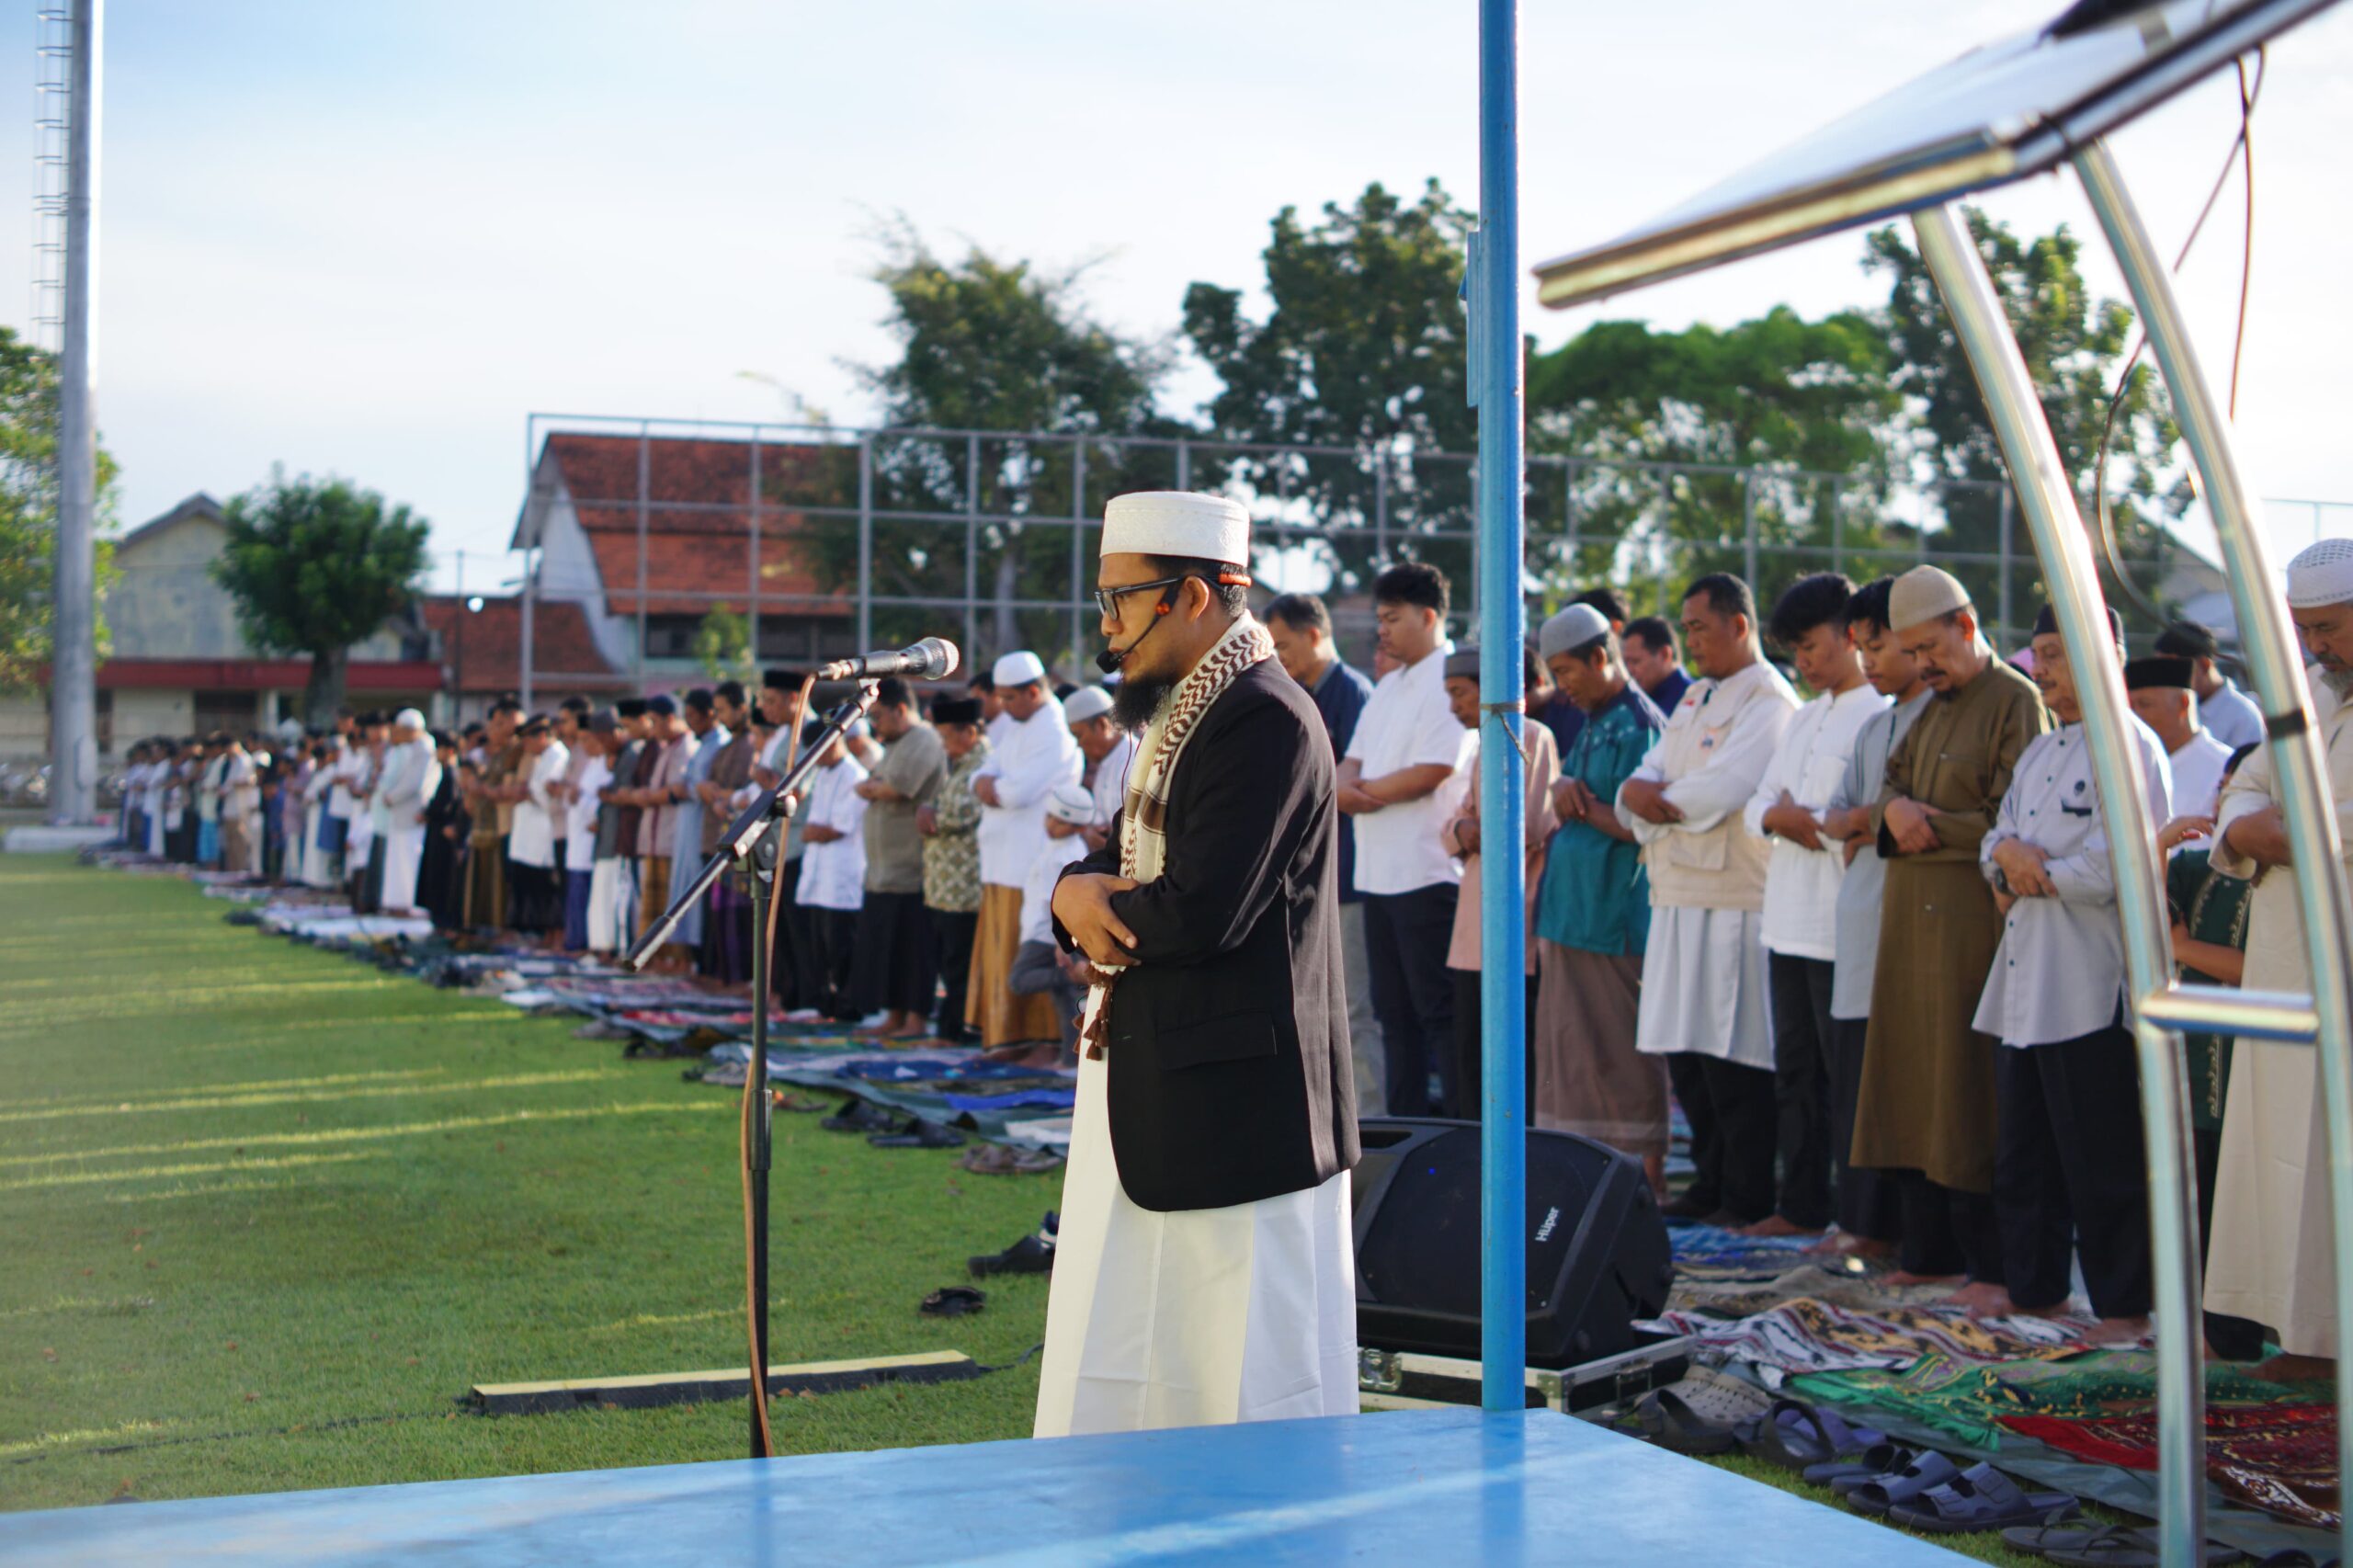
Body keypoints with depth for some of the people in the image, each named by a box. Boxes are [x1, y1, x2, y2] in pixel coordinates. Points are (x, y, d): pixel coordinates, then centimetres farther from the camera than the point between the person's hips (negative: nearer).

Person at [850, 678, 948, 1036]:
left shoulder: (922, 741, -11)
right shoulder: (895, 744, 21)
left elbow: (896, 788, -21)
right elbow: (864, 788, 18)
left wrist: (872, 787, -1)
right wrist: (876, 787, -4)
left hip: (910, 868, -10)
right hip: (884, 868, 10)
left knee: (912, 947, -6)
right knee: (885, 945, 10)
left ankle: (916, 1019, -2)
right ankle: (894, 1016, 15)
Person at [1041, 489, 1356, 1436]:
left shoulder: (1266, 721, -17)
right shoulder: (1178, 715, 15)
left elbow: (1202, 911, -25)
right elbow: (1124, 861, 18)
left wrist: (1092, 902, -6)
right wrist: (1080, 890, -5)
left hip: (1237, 1100, -10)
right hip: (1145, 1092, 10)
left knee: (1249, 1385, -1)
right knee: (1114, 1375, 14)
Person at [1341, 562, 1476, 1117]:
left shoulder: (1451, 681, -9)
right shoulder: (1389, 686, 20)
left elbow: (1429, 774, -18)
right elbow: (1352, 762, 16)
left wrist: (1364, 790, -4)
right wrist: (1346, 785, -9)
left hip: (1428, 874, -9)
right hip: (1379, 874, 9)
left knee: (1440, 1010, -8)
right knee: (1395, 1012, 12)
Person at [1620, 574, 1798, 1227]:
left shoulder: (1769, 702, -8)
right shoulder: (1695, 700, 21)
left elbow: (1719, 793, -20)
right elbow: (1648, 777, 15)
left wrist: (1657, 798, -4)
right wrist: (1638, 790, -9)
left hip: (1736, 902, -9)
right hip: (1680, 897, 9)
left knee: (1735, 1059, -6)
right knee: (1685, 1051, 11)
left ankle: (1748, 1197, 1)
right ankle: (1712, 1181, 20)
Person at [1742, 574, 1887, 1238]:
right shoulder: (1803, 720, 20)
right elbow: (1761, 802, 17)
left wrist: (1810, 823, -10)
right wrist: (1778, 817, -5)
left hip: (1841, 926, -9)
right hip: (1788, 920, 9)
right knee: (1795, 1069, 13)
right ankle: (1801, 1205, 21)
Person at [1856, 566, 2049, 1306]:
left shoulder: (2016, 702, -8)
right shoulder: (1932, 708, 19)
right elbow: (1892, 782, 17)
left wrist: (1929, 827, -10)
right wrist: (1894, 810, -6)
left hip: (1974, 917, -8)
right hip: (1911, 913, 8)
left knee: (1970, 1088, -6)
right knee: (1913, 1078, 9)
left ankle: (1993, 1264, -1)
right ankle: (1930, 1249, 16)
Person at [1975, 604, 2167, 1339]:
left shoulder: (2130, 746, -10)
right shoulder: (2040, 750, 19)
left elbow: (2114, 868, -19)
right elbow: (1996, 841, 18)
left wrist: (2034, 875, -7)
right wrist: (2007, 851, -5)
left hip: (2091, 984, -9)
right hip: (2025, 978, 9)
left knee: (2103, 1161, -3)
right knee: (2025, 1154, 15)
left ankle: (2124, 1306, 5)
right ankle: (2034, 1286, 25)